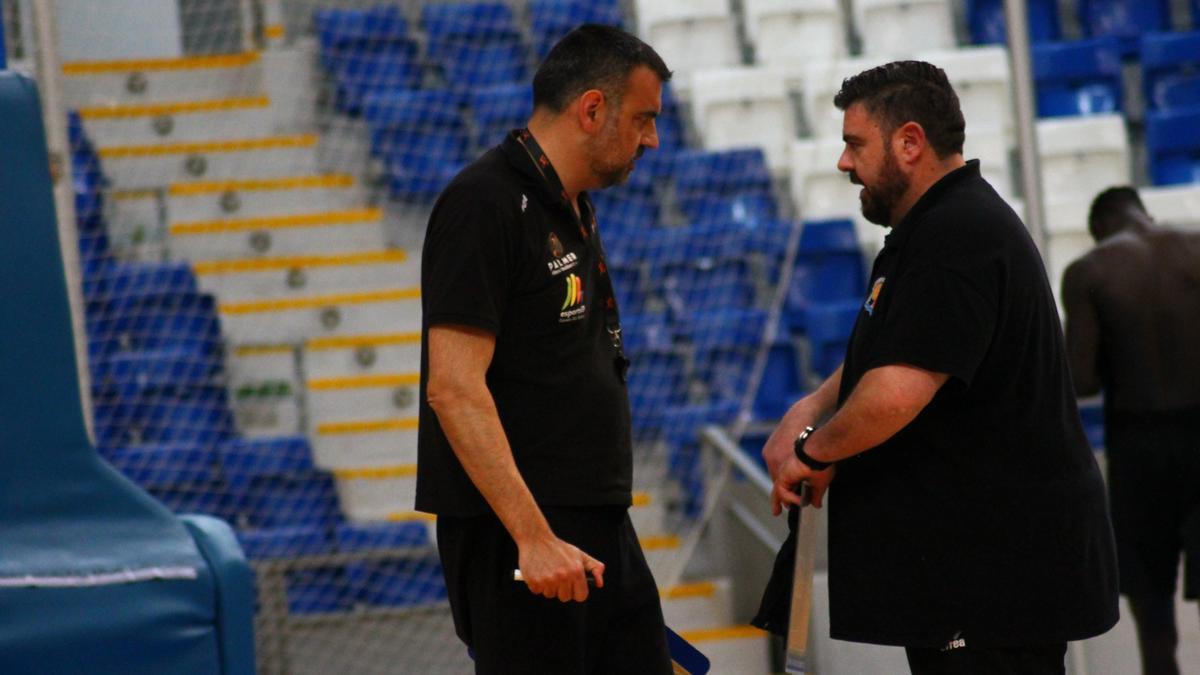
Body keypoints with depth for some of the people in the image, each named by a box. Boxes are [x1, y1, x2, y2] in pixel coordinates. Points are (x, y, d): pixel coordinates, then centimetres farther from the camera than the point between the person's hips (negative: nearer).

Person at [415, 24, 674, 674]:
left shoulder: (572, 211, 17)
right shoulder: (484, 204, -13)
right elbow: (453, 389, -21)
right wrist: (533, 536, -25)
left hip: (602, 534, 9)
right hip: (516, 542, -9)